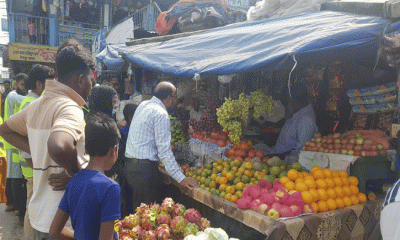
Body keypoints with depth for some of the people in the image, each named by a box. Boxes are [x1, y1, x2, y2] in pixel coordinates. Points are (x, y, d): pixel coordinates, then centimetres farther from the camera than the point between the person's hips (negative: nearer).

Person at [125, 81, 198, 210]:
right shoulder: (161, 114, -14)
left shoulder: (142, 105, 12)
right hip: (144, 169, -9)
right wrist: (181, 178, -17)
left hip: (129, 165, 9)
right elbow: (164, 151, -19)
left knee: (137, 208, 17)